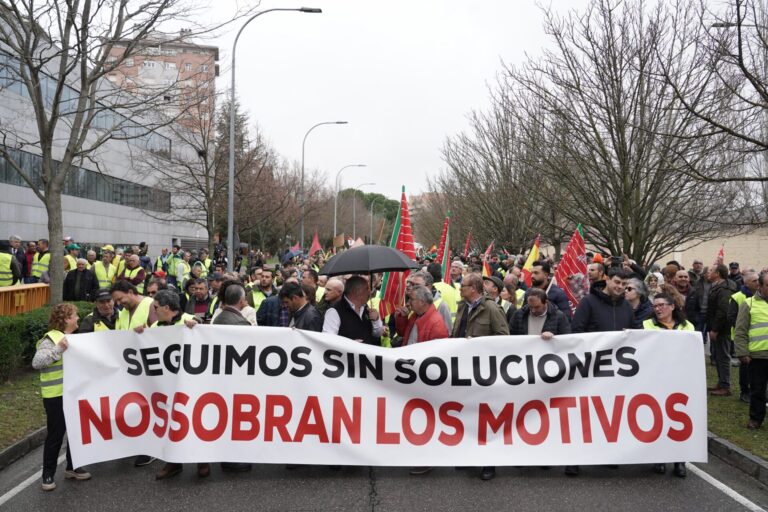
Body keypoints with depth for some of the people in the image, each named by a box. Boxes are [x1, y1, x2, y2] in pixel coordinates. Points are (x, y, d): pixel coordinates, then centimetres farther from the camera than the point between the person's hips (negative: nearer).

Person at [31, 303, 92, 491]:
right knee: (55, 435, 0)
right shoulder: (50, 339, -14)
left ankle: (72, 467, 27)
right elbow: (36, 362, -27)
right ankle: (48, 474, 12)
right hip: (56, 396, -8)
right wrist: (58, 349, -34)